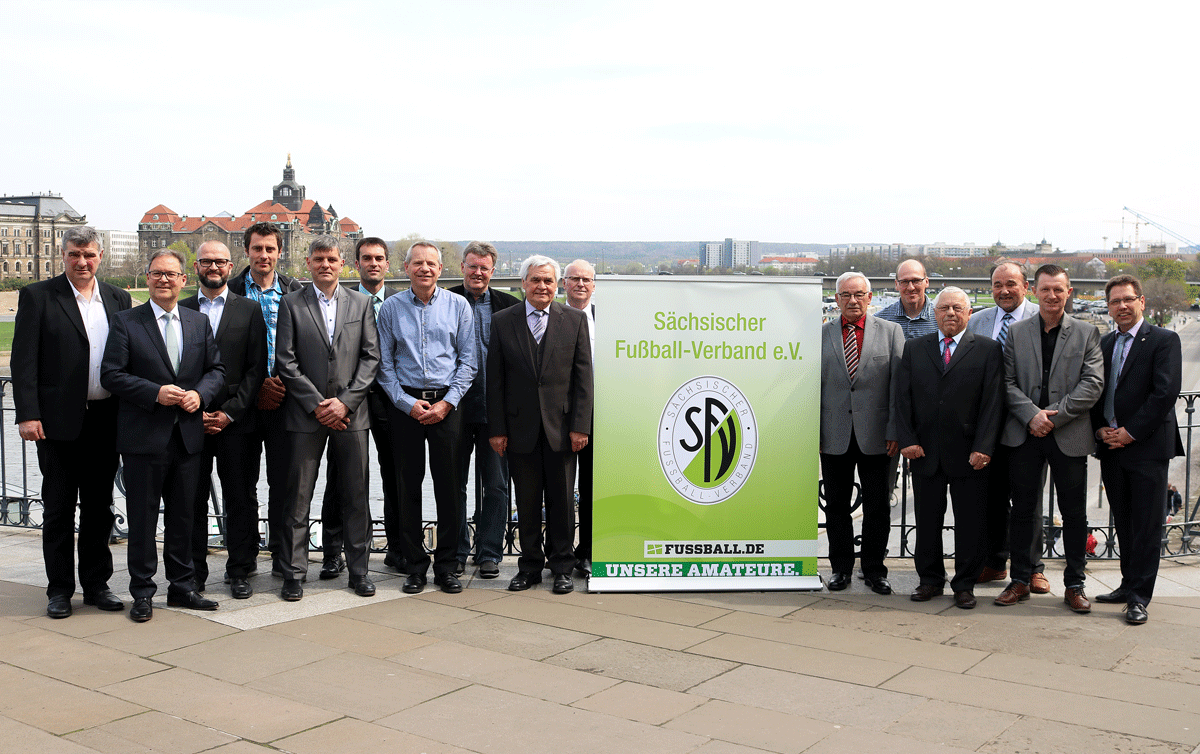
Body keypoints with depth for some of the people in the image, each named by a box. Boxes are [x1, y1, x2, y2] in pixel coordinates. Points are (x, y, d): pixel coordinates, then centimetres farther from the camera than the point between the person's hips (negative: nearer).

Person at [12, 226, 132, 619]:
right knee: (58, 509, 6)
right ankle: (59, 589, 16)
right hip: (59, 421, -3)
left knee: (99, 507, 11)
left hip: (106, 420, 3)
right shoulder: (37, 296, -1)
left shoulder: (118, 298, 10)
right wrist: (28, 414, -13)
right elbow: (24, 361, -6)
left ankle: (96, 583, 22)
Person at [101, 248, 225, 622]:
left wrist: (200, 394, -8)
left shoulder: (200, 322, 11)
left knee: (183, 517, 11)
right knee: (143, 518, 3)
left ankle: (182, 587, 23)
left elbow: (217, 370, 12)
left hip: (188, 436, 4)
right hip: (144, 437, -4)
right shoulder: (125, 322, -1)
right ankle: (142, 593, 13)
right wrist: (155, 393, -17)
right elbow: (111, 374, -7)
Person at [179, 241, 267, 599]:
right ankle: (194, 572, 14)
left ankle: (239, 572, 13)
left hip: (236, 422, -1)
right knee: (193, 499, 4)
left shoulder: (250, 310, 6)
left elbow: (256, 369, 0)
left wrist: (230, 412, -7)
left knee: (240, 499, 3)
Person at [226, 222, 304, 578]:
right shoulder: (230, 292, 3)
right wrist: (257, 385, -10)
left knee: (284, 481, 3)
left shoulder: (294, 292, 6)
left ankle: (282, 556, 13)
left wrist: (285, 383, -8)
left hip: (284, 399, 0)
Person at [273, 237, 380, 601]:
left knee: (356, 496, 6)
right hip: (306, 415, -1)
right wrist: (316, 404, -9)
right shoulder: (291, 303, 4)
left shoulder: (361, 302, 9)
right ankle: (294, 574, 11)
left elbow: (371, 357, 4)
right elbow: (286, 361, -2)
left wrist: (345, 401, -7)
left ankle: (358, 569, 17)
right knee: (298, 497, 2)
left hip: (351, 413, 2)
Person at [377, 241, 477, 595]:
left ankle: (446, 566, 11)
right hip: (405, 404, 0)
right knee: (408, 485, 3)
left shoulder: (458, 306, 4)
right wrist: (407, 403, -7)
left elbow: (468, 360, 3)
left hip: (446, 404, 0)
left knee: (449, 485, 1)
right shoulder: (391, 308, 5)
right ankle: (415, 566, 13)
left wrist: (446, 403, -6)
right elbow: (385, 364, 4)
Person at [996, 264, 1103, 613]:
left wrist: (1053, 416, -12)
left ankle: (1074, 585, 16)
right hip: (1025, 434, 1)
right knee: (1022, 509, 6)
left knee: (1074, 514, 5)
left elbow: (1093, 384, -5)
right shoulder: (1016, 332, 7)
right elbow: (1008, 382, 2)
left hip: (1069, 435, -1)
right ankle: (1020, 581, 17)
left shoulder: (1087, 333, 3)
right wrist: (1032, 415, -13)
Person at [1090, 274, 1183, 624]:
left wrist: (1131, 432, -14)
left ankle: (1139, 596, 1)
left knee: (1146, 524, -3)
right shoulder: (1103, 344, 14)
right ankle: (1129, 584, 22)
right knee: (1123, 522, 12)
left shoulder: (1164, 340, -4)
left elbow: (1165, 393, -12)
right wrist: (1100, 428, -1)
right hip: (1110, 446, 6)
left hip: (1148, 447, -5)